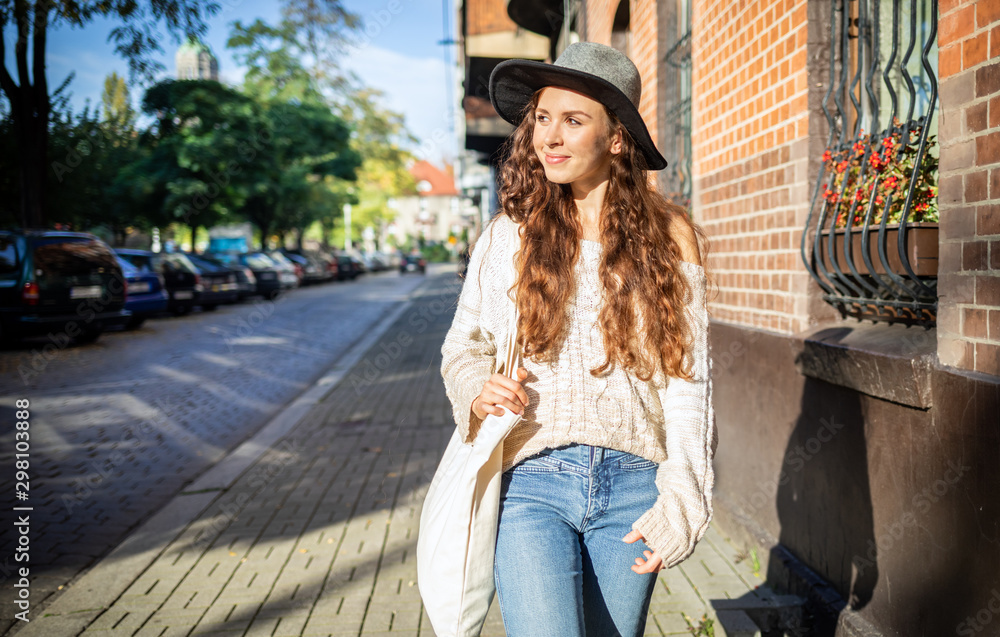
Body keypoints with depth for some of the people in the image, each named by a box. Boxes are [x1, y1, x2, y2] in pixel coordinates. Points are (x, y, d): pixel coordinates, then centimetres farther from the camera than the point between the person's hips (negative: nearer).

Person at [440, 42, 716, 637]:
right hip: (530, 482, 0)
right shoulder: (509, 233, 3)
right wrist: (478, 388, -11)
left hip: (633, 482, 1)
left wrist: (681, 502, -8)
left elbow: (688, 380, -1)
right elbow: (462, 347, 12)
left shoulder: (670, 236, 1)